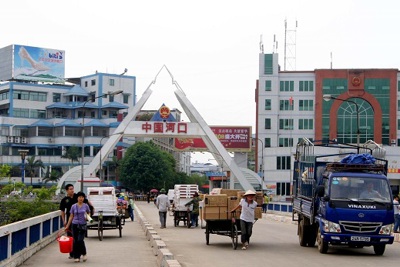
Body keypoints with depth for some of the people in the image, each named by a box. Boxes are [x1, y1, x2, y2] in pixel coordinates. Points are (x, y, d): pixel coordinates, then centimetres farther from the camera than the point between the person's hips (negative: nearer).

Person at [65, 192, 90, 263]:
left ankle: (84, 254, 10)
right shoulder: (73, 206, 3)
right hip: (75, 225, 1)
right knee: (75, 241, 0)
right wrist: (67, 226, 6)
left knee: (80, 240, -13)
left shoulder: (86, 206, 2)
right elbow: (71, 217, 8)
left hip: (83, 225, -1)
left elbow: (89, 213, 15)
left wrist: (87, 216, -9)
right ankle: (76, 257, 8)